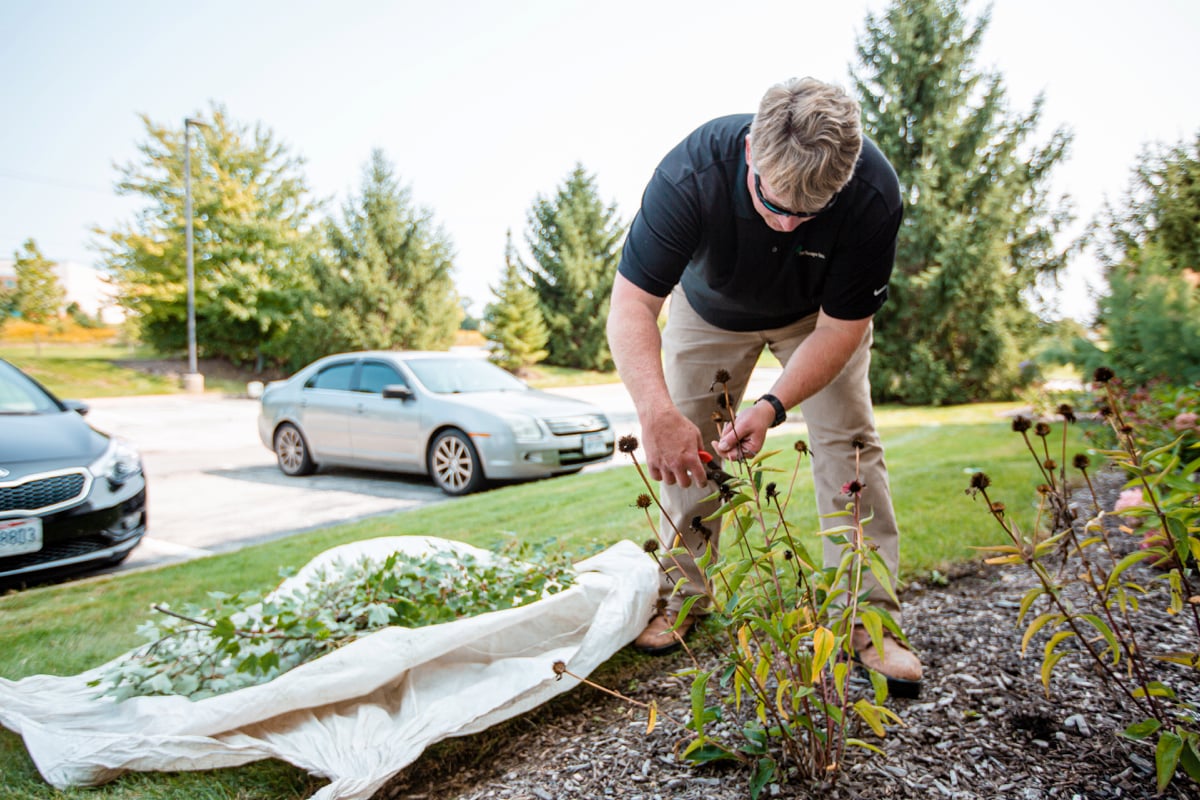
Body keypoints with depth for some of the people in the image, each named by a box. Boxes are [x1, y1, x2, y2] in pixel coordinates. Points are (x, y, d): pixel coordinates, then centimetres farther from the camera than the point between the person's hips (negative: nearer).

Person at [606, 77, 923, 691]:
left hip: (817, 312, 0)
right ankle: (680, 598, 14)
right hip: (710, 307, 1)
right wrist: (656, 412, -52)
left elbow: (842, 324, -26)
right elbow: (632, 303, -37)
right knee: (684, 444, -3)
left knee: (847, 439, -12)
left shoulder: (873, 193, -35)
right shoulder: (691, 173, -38)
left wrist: (773, 406, -39)